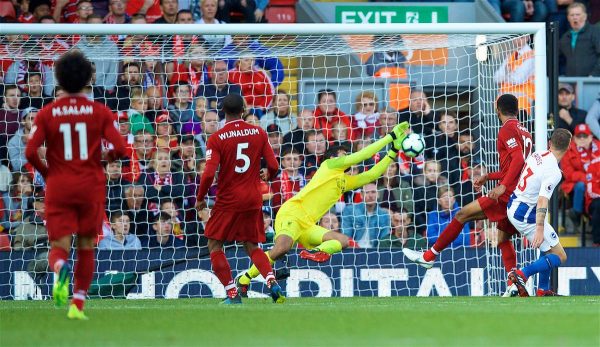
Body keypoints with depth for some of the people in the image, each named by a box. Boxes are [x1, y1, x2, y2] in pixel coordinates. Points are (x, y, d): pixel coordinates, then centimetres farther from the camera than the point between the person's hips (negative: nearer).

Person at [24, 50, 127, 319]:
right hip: (91, 186, 1)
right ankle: (77, 304, 10)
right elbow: (119, 148, -10)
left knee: (59, 246, 0)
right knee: (86, 247, 14)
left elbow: (30, 152, -9)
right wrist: (107, 157, 13)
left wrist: (46, 172, 9)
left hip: (58, 188, -1)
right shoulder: (99, 112, -2)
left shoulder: (47, 114, -1)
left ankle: (61, 268, -36)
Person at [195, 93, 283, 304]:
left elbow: (209, 174, -16)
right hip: (253, 200, 4)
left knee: (214, 246, 9)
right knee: (252, 246, 16)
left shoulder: (216, 139, -10)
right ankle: (272, 282, -9)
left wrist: (200, 199, -2)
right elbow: (273, 166, 0)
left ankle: (233, 294, 0)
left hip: (228, 200, -4)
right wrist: (267, 175, 24)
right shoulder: (258, 133, 0)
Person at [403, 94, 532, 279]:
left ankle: (429, 256, 2)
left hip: (507, 195, -9)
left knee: (463, 215, -2)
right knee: (502, 239, 15)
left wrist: (503, 186, -27)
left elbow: (518, 159, -21)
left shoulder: (507, 130, -7)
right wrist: (488, 176, 33)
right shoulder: (524, 132, 21)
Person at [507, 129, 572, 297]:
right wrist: (540, 229, -38)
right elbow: (542, 201, -32)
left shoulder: (537, 155, 0)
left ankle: (543, 289, 22)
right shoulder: (553, 172, -23)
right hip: (526, 216, -9)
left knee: (551, 248, 23)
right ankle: (521, 274, -18)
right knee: (559, 257, -5)